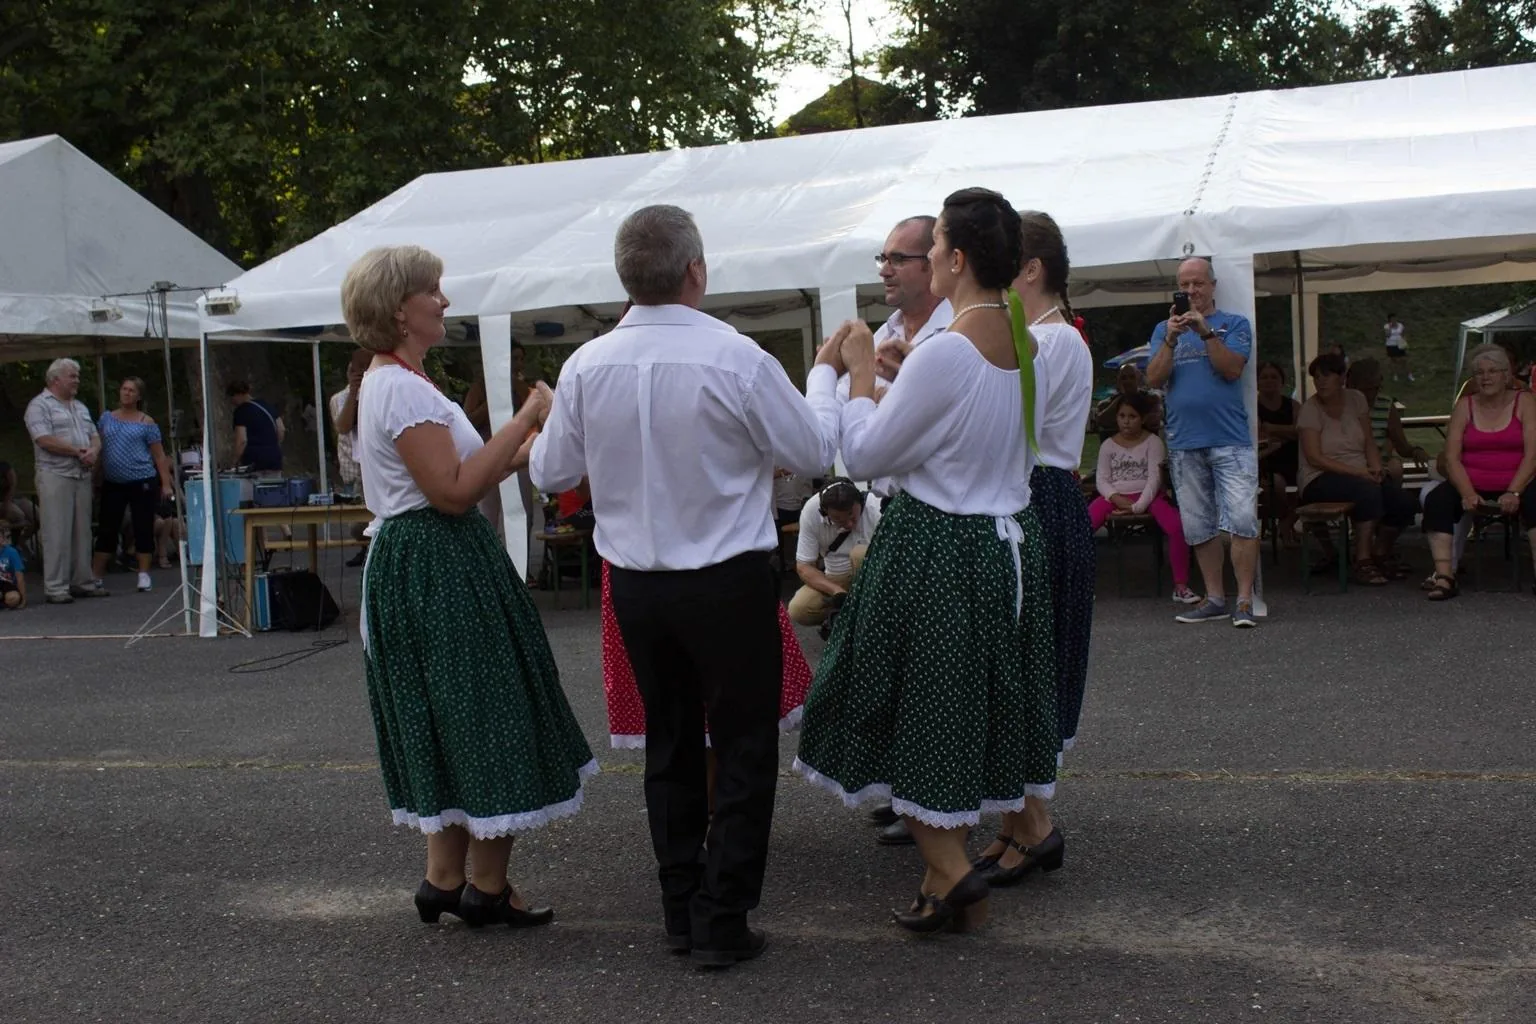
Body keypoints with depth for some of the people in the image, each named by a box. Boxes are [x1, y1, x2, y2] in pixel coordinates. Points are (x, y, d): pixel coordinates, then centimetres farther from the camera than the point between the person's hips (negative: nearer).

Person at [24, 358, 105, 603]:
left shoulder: (80, 407, 21)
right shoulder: (40, 405, -4)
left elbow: (95, 436, 19)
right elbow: (44, 440, -15)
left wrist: (93, 452, -4)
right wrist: (77, 451, -13)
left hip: (82, 475, 7)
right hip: (55, 475, -7)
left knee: (82, 531, 9)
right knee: (57, 534, -8)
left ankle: (82, 581, 16)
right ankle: (55, 588, -6)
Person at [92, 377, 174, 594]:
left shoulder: (146, 422, 1)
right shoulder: (107, 418, 11)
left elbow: (159, 456, 1)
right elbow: (98, 446, 14)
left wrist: (166, 484, -5)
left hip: (142, 482, -3)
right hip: (112, 484, 3)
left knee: (143, 528, 0)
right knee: (107, 529, 6)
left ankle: (144, 574, 9)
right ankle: (96, 576, 12)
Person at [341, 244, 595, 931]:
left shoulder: (387, 382, 17)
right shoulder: (402, 387, -16)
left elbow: (455, 478, 14)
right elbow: (454, 491, -23)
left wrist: (526, 448, 9)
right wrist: (526, 418, -18)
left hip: (415, 561, 11)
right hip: (436, 566, -11)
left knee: (449, 724, 14)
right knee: (485, 718, -4)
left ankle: (445, 879, 20)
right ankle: (488, 887, 4)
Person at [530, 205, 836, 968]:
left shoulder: (587, 367, -6)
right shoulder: (736, 360, -18)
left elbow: (551, 474, 5)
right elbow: (815, 453, -6)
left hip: (635, 583, 4)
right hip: (728, 583, -4)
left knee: (669, 746, 18)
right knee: (743, 750, 8)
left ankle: (680, 910, 27)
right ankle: (722, 923, 9)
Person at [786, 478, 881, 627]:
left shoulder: (877, 510, -29)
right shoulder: (811, 511, -22)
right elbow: (803, 567, -16)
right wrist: (838, 592, -30)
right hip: (835, 579, 2)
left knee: (861, 553, -33)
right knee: (797, 610, -22)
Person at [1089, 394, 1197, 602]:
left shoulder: (1152, 442, 4)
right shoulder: (1108, 445, 11)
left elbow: (1154, 477, -5)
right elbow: (1101, 479, 4)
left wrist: (1139, 506, -18)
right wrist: (1117, 499, -16)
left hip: (1147, 496, -2)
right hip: (1115, 497, 2)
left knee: (1177, 526, -30)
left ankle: (1180, 586, -20)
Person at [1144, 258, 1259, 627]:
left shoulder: (1234, 324, 6)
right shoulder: (1163, 329, 14)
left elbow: (1232, 369, -9)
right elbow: (1154, 379, 0)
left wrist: (1205, 332, -18)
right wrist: (1171, 339, -13)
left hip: (1230, 441, -3)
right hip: (1183, 443, 3)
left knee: (1242, 521, -12)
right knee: (1198, 528, 7)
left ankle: (1244, 601, -8)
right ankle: (1215, 598, 15)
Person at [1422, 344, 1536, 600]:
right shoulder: (1464, 407, 9)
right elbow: (1452, 458, 0)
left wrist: (1513, 493, -22)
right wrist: (1467, 493, -18)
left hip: (1515, 485, -2)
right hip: (1472, 485, 2)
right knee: (1437, 500, -25)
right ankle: (1444, 576, -32)